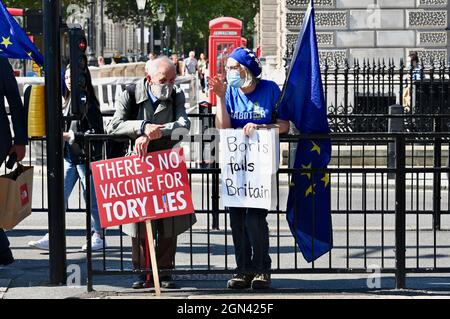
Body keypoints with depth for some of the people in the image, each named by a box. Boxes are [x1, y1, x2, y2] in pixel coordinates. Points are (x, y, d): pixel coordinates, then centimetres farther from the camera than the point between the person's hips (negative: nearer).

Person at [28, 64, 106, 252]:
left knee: (91, 198, 3)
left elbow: (97, 132, -15)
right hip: (68, 157, 7)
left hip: (86, 157, -7)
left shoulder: (89, 103, -11)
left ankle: (98, 236, 15)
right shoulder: (66, 102, 12)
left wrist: (71, 136, -18)